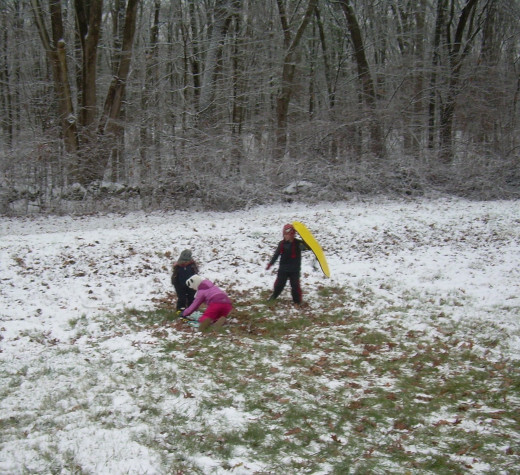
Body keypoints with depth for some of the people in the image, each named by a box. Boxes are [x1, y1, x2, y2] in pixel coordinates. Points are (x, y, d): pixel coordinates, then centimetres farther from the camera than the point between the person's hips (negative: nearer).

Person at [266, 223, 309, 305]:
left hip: (294, 270, -3)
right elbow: (276, 254, 10)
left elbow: (307, 246, -20)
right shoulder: (281, 244, 2)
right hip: (283, 269, 3)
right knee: (279, 283, 13)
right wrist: (270, 264, 11)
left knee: (295, 285, -4)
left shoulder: (298, 243, -10)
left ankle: (297, 301, 8)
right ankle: (274, 296, 35)